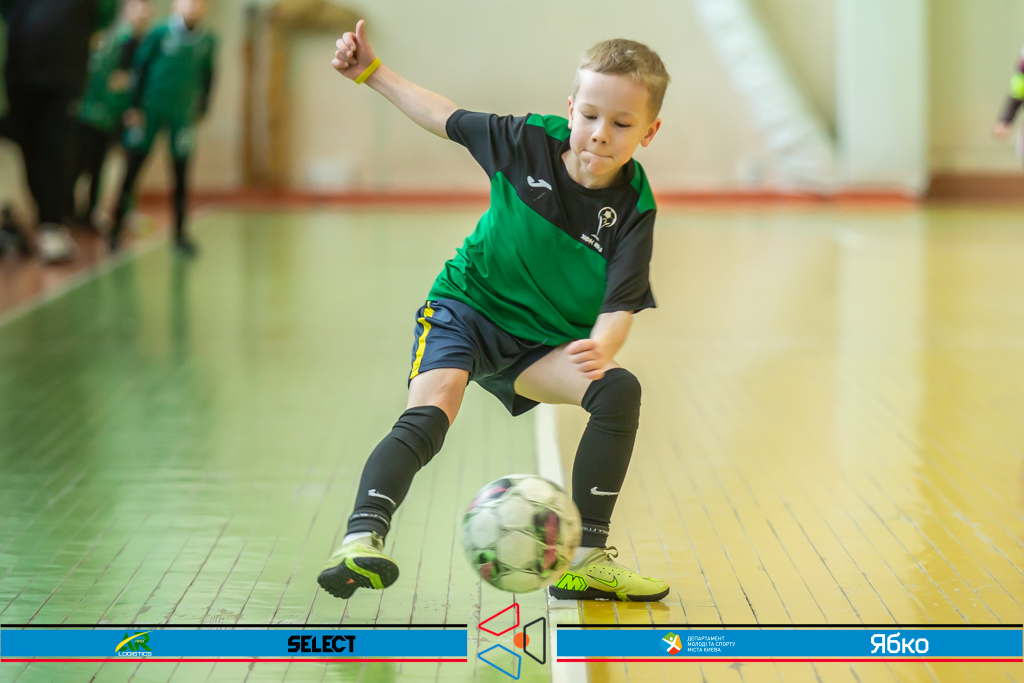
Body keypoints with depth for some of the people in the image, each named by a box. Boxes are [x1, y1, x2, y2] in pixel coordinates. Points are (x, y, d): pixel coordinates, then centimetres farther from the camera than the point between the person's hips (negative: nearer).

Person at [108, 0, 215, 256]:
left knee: (181, 175, 2)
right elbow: (140, 68, -3)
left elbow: (207, 77, 12)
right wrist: (135, 107, -4)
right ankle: (116, 229, 5)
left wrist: (201, 111, 10)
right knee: (133, 169, -1)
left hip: (183, 114, 2)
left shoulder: (208, 41, 1)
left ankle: (180, 233, 11)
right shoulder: (160, 34, -7)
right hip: (150, 108, -2)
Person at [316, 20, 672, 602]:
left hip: (541, 346, 2)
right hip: (465, 309, -2)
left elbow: (620, 308, -21)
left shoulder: (634, 208, -14)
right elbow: (448, 118, 5)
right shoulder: (529, 141, -13)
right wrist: (371, 71, 3)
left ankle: (586, 561, -15)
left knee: (619, 390, -22)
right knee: (431, 413, -28)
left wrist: (601, 347, -44)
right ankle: (361, 538, -40)